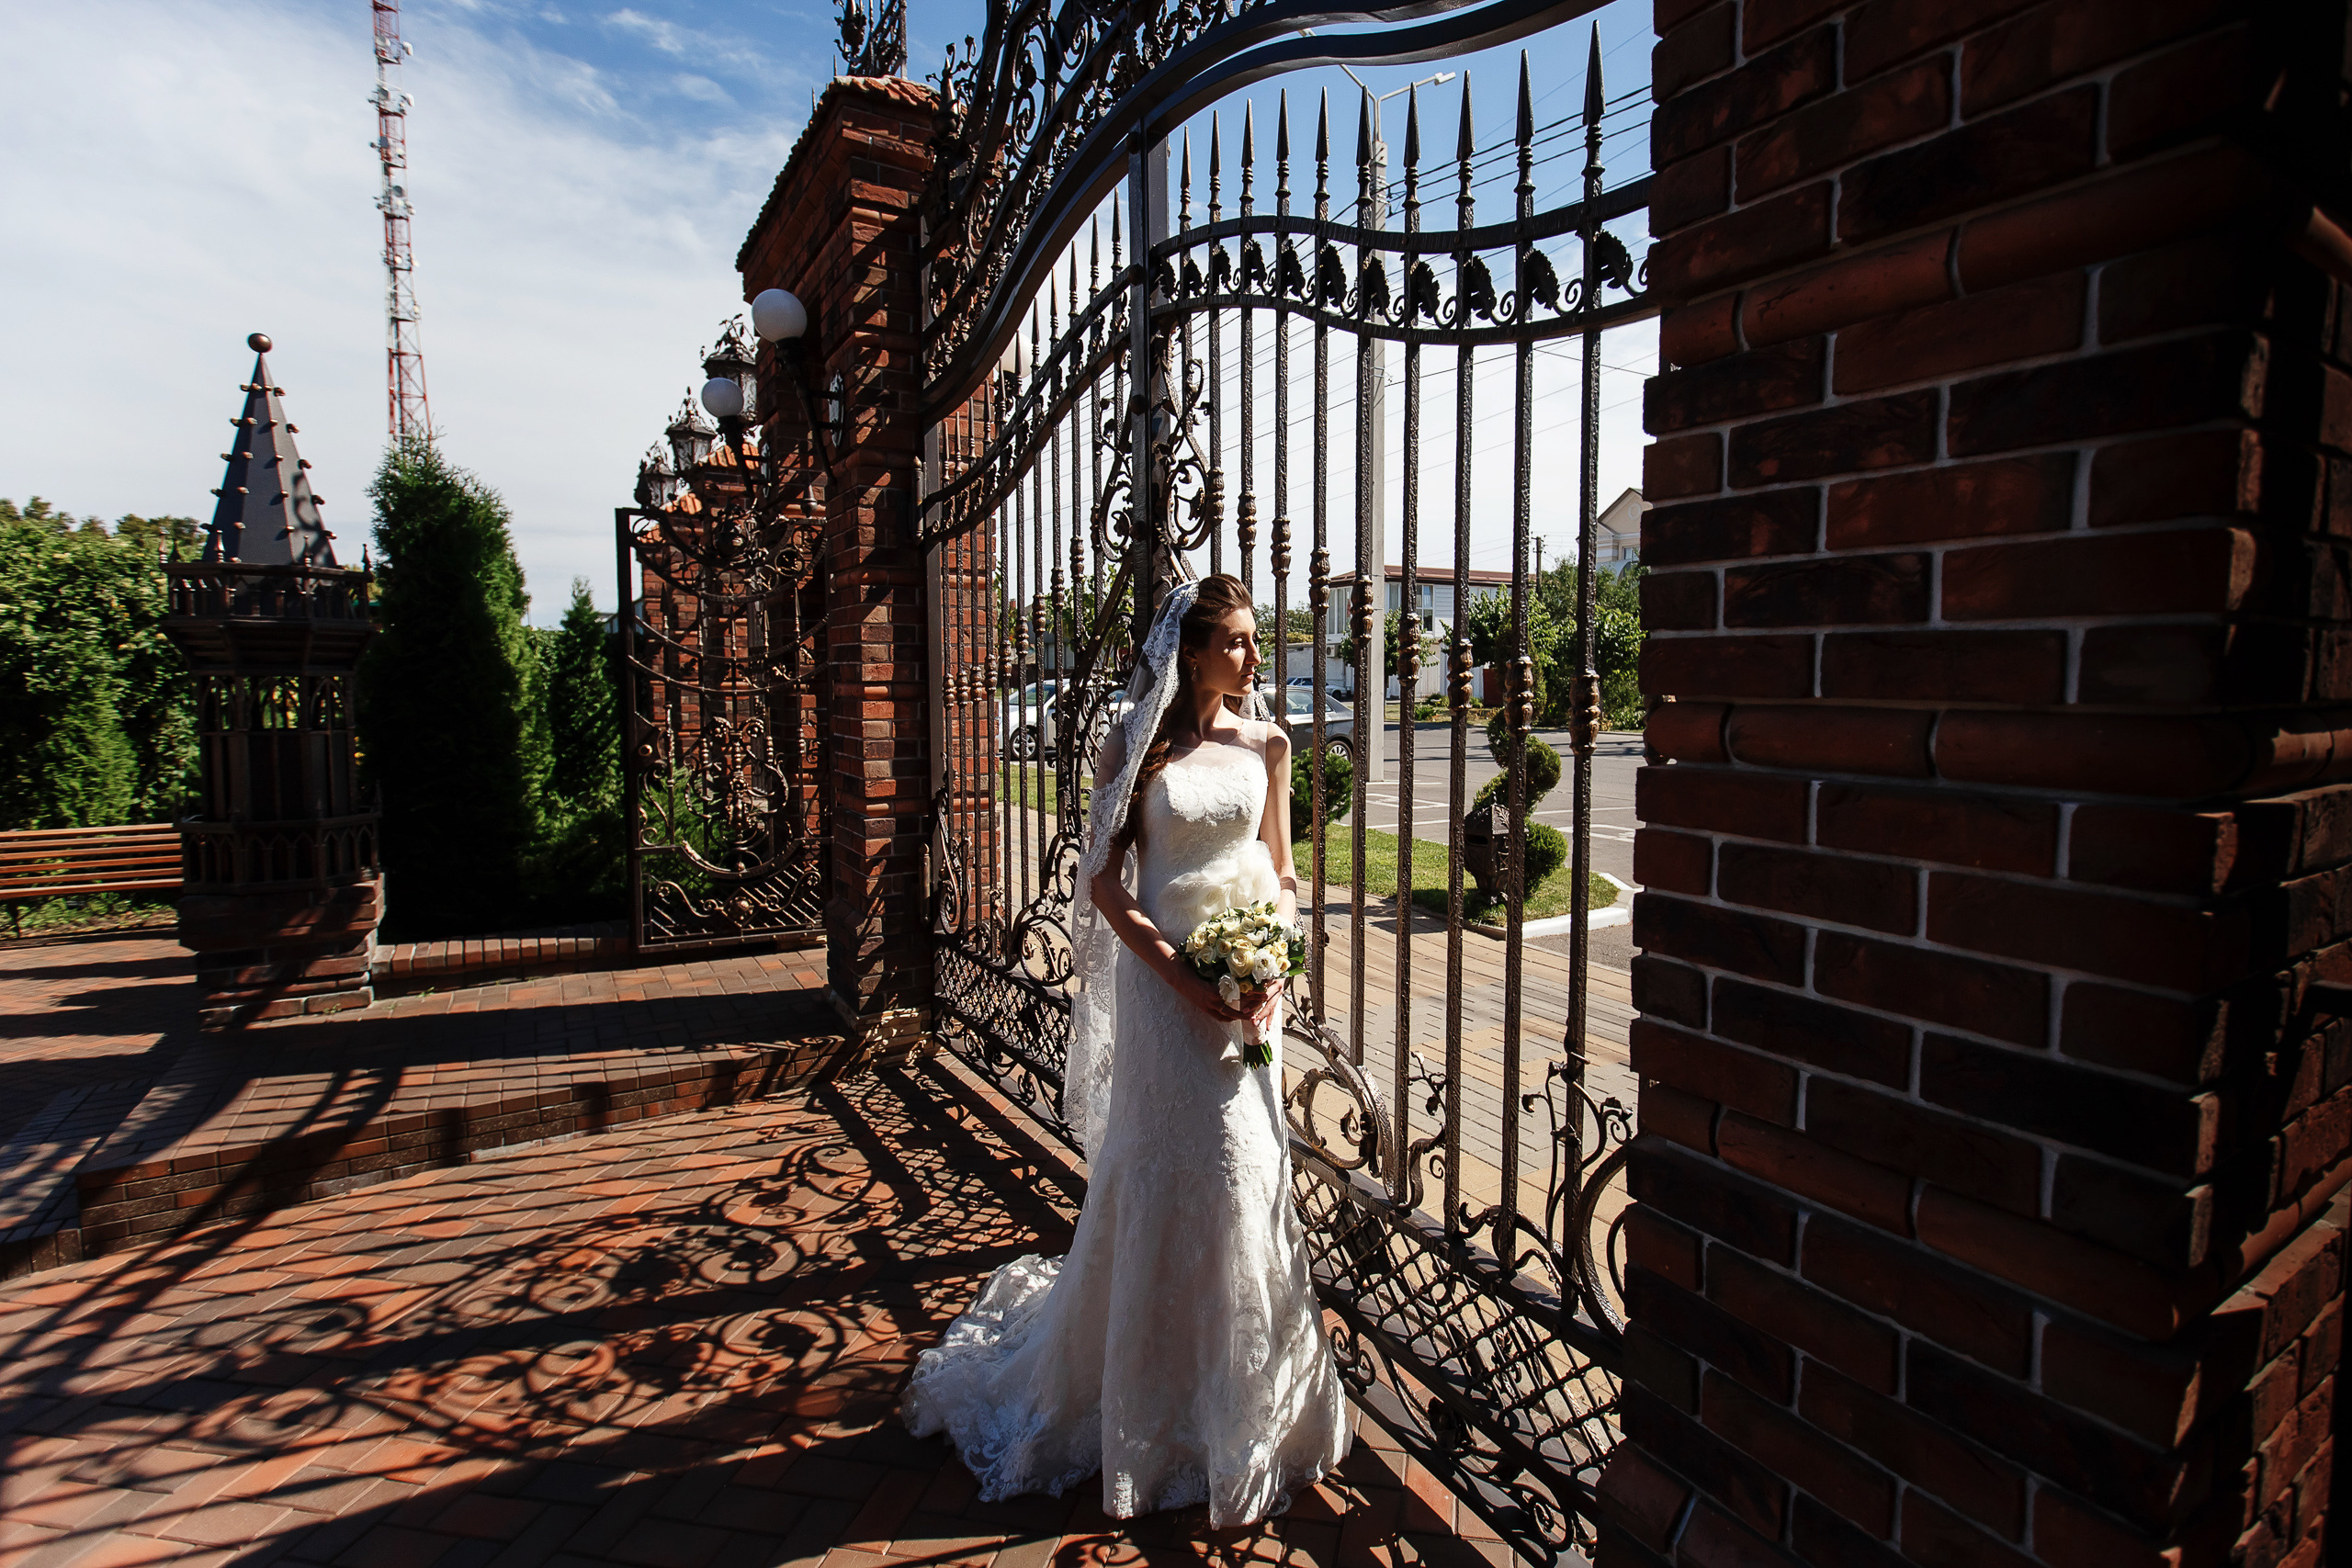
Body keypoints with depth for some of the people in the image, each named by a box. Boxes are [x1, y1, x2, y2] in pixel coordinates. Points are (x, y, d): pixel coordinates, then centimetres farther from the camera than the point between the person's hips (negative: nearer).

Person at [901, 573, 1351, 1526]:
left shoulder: (1267, 746, 4)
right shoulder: (1138, 747, -5)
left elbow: (1281, 874, 9)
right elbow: (1104, 881, -5)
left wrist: (1272, 971, -7)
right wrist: (1184, 977, -15)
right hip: (1162, 982, -3)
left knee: (1245, 1178, 10)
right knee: (1160, 1184, 7)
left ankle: (1244, 1407, 34)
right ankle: (1157, 1411, 31)